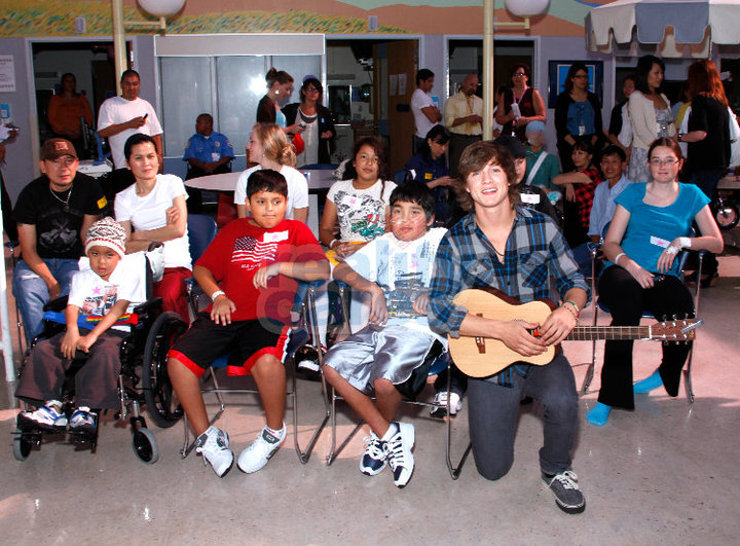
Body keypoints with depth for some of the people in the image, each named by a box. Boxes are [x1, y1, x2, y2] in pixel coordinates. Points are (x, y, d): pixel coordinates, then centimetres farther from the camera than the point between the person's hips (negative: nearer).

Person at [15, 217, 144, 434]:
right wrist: (72, 329, -22)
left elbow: (119, 309, -9)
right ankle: (51, 407, -20)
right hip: (82, 329, 5)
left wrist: (92, 336, -21)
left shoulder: (129, 273, 3)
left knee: (106, 354, -37)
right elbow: (72, 305, 2)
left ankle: (86, 410, -34)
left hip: (115, 331, -5)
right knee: (42, 349, -16)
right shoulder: (82, 277, 18)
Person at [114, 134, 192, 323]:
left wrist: (139, 235, 2)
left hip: (175, 265, -2)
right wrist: (164, 231, -7)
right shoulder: (123, 198, 12)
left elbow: (179, 229, -5)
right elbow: (126, 247, 2)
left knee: (167, 298, -34)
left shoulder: (172, 183, 7)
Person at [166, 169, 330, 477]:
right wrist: (217, 295, 4)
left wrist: (279, 267, -11)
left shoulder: (295, 231, 14)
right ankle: (205, 434, 1)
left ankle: (274, 431, -6)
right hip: (226, 314, 4)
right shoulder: (234, 230, 24)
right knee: (177, 359, -19)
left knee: (267, 361, -36)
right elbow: (202, 268, 23)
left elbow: (322, 270, -1)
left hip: (268, 316, -4)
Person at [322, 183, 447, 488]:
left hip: (419, 329, -5)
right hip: (380, 326, 6)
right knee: (333, 366, -17)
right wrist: (372, 288, -10)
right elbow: (340, 270, 9)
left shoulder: (440, 239, 7)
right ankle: (390, 436, -6)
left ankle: (381, 434, 5)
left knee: (384, 379, -30)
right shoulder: (383, 245, 19)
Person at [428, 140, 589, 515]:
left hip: (541, 349, 0)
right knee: (493, 468, 0)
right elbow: (439, 312, -13)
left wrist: (569, 307, -19)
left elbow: (574, 281, 5)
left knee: (562, 402, -33)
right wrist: (502, 330, -24)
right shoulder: (455, 241, -6)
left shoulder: (542, 227, -3)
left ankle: (555, 469, 1)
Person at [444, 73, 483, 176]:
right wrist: (466, 119, -18)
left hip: (476, 140, 3)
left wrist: (480, 119, -1)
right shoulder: (452, 100, 3)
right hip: (458, 140, -3)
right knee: (456, 172, -4)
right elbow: (448, 122, -9)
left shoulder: (480, 102, 17)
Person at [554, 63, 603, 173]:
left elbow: (598, 125, 13)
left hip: (591, 143, 3)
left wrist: (592, 143, -4)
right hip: (568, 144, -2)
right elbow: (559, 125, -3)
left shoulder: (593, 98, 15)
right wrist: (575, 145, -11)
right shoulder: (563, 98, 5)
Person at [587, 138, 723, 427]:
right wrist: (632, 266, -14)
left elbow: (717, 243, 9)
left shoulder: (691, 195, 14)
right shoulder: (634, 192, 11)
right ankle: (609, 395, -33)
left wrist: (682, 241, -9)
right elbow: (610, 243, 6)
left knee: (684, 308, -33)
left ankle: (666, 373, 1)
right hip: (623, 270, -1)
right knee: (627, 297, -37)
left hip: (663, 278, 1)